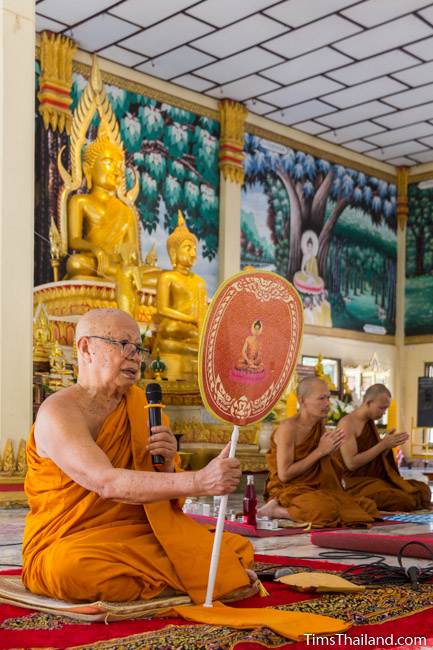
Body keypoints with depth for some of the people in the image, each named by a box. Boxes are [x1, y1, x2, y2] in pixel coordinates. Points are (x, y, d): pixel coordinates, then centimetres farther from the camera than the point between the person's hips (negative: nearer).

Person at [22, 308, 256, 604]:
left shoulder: (139, 406, 8)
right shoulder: (58, 412, -13)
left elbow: (169, 501, 9)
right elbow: (107, 484, -30)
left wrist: (166, 465, -14)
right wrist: (199, 481, -40)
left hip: (139, 537, 4)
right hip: (70, 545, -3)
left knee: (237, 549, -18)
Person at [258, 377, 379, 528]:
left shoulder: (320, 425, 8)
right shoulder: (288, 428, -16)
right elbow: (284, 474, -20)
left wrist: (329, 451, -6)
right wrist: (320, 451, -17)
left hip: (316, 490, 9)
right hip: (289, 491, -9)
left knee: (368, 506, -1)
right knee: (326, 511, -35)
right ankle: (275, 510, -11)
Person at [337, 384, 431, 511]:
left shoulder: (371, 423, 13)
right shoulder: (347, 424, -14)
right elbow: (351, 463, -21)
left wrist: (389, 445, -4)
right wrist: (383, 444, -19)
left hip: (378, 479, 8)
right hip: (358, 483, -8)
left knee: (423, 489, -7)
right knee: (404, 500, -26)